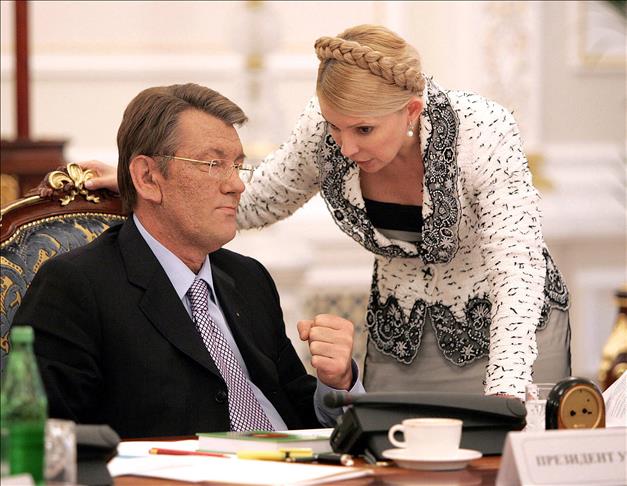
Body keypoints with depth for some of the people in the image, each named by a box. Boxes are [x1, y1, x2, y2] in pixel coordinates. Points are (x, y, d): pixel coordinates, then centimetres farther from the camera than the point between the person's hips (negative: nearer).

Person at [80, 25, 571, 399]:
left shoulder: (481, 131, -28)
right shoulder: (323, 129, -15)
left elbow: (516, 265, -34)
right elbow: (254, 201, 4)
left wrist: (505, 393, -48)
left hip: (507, 329, -3)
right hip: (400, 336, 4)